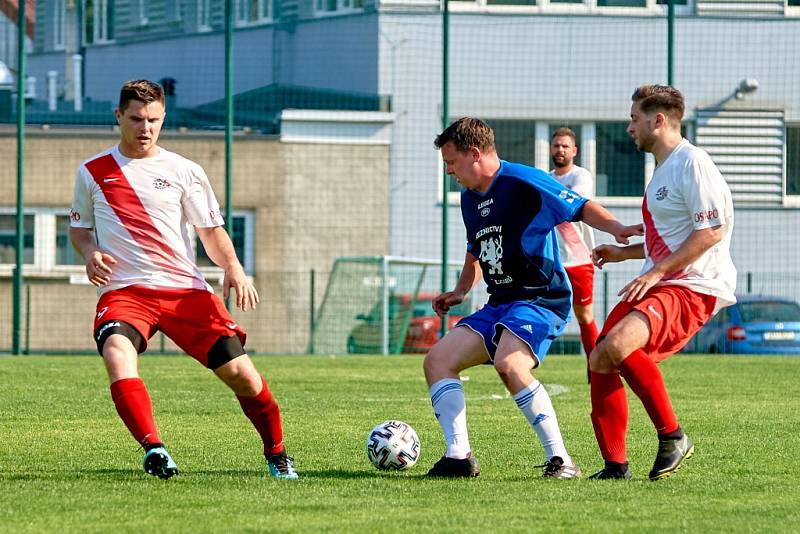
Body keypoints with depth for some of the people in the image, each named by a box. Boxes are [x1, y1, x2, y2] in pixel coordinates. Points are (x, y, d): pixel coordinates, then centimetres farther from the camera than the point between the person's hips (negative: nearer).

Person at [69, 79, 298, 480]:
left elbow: (211, 231, 11)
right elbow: (79, 227, 21)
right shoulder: (92, 172, 11)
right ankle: (153, 449, -42)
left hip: (185, 289, 1)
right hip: (124, 291, -1)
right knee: (117, 355, -34)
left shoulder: (184, 172, 9)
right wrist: (90, 252, -2)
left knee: (240, 372, -8)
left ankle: (277, 454, 15)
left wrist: (234, 268, -8)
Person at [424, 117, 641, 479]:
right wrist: (460, 292, 18)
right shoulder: (469, 198, 17)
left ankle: (560, 459, -28)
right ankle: (459, 457, -5)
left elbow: (580, 207, -15)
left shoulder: (522, 182, -10)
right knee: (437, 360, -2)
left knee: (507, 363, -34)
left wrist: (616, 228, -32)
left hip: (541, 300, -9)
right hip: (498, 306, 9)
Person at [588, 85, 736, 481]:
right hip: (657, 286, 10)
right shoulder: (662, 169, 22)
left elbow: (710, 232, -19)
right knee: (600, 362, 2)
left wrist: (656, 272, -20)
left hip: (693, 288, -10)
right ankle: (615, 466, 9)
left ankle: (672, 437, -17)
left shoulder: (691, 163, -11)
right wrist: (625, 253, 23)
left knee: (617, 344, -30)